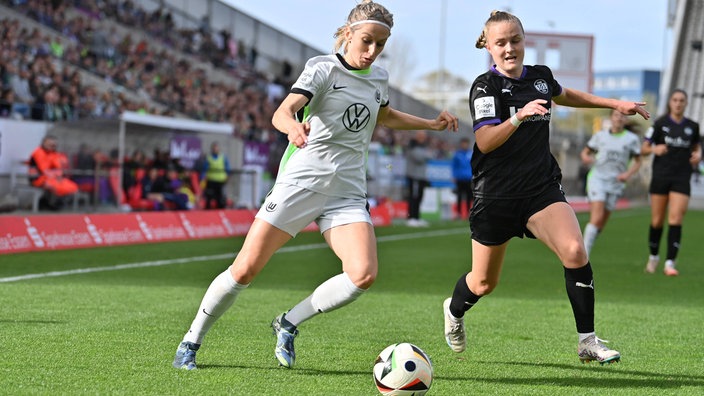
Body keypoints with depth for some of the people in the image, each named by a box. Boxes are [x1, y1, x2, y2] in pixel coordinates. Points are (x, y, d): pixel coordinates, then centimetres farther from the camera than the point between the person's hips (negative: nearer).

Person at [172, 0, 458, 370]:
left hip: (347, 193, 5)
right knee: (245, 270, -8)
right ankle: (191, 342, 12)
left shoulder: (379, 77, 12)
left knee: (363, 275, -19)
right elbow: (281, 112, -24)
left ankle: (289, 323, 2)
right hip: (300, 182, -5)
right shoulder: (323, 68, -7)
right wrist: (293, 127, -47)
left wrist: (432, 124, 29)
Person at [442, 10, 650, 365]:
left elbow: (564, 95, 31)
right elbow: (485, 142, -23)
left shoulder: (541, 77, 6)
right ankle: (454, 310, 45)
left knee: (575, 251, -23)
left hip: (542, 188, 3)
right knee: (484, 283, 9)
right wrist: (519, 116, -38)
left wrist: (616, 104, 30)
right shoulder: (485, 87, -10)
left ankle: (587, 341, -14)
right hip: (495, 195, -3)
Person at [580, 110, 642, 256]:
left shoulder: (632, 139, 4)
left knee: (601, 223, 4)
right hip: (597, 178, -2)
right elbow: (585, 152, 16)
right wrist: (585, 157, -8)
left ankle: (584, 252, 21)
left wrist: (628, 174, -9)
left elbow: (637, 162, 10)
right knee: (597, 217, -19)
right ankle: (584, 256, -20)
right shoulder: (600, 135, 7)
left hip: (616, 183, 2)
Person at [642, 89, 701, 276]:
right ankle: (654, 257, 26)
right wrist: (655, 149, -19)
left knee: (675, 220, -12)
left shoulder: (692, 126, 5)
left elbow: (697, 146, 21)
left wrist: (697, 155, -2)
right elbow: (644, 148, 2)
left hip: (682, 178, 1)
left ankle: (670, 263, -12)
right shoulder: (660, 123, 0)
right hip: (660, 176, 0)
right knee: (657, 221, 4)